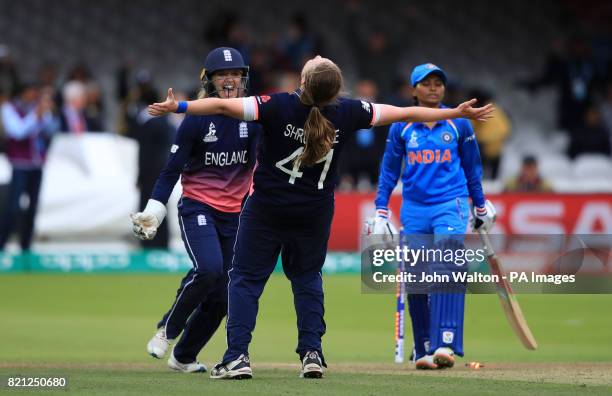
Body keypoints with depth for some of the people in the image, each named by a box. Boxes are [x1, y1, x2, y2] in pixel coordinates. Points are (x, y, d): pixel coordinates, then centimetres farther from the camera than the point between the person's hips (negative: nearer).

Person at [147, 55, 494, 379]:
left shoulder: (279, 107, -20)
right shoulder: (347, 113, -11)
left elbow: (223, 106, -22)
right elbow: (404, 114, -3)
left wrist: (178, 107, -14)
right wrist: (456, 114, 7)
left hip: (267, 209, -3)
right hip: (314, 214, 3)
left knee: (246, 278, 5)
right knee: (307, 277, 21)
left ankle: (238, 355, -5)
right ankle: (312, 353, 10)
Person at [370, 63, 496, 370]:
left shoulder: (459, 124, 4)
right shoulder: (401, 127, 5)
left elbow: (472, 168, 15)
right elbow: (389, 171, 11)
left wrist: (481, 206, 20)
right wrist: (381, 212, 5)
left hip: (451, 205, -2)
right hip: (414, 209, 2)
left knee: (447, 270, -20)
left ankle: (446, 344, -28)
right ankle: (423, 349, 12)